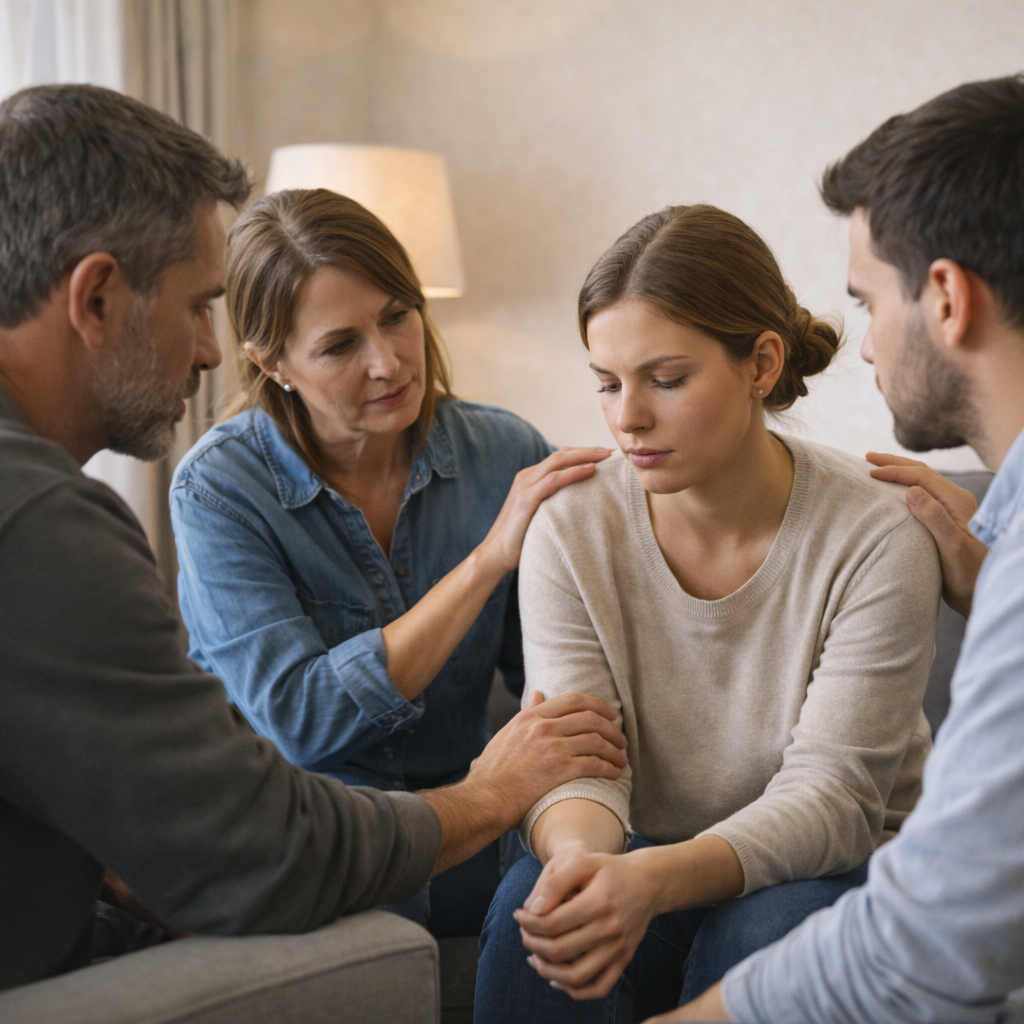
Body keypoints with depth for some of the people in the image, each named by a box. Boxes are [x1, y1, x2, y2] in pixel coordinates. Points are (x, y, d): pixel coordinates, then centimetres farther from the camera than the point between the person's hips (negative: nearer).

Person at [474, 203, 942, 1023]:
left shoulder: (874, 538, -17)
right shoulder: (571, 530, -8)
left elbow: (831, 790, -21)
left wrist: (657, 879, -40)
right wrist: (578, 854, -39)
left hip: (842, 869, -1)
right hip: (653, 867, 1)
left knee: (758, 931, -33)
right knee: (537, 909, -30)